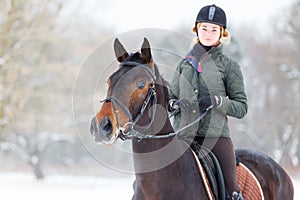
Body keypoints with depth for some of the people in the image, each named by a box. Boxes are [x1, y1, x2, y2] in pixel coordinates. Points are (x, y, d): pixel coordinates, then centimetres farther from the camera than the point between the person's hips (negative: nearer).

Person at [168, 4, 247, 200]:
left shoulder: (229, 66, 4)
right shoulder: (186, 63, 14)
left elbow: (241, 107, 2)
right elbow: (170, 98, 17)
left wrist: (216, 101, -15)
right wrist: (176, 104, -6)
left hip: (216, 136, -3)